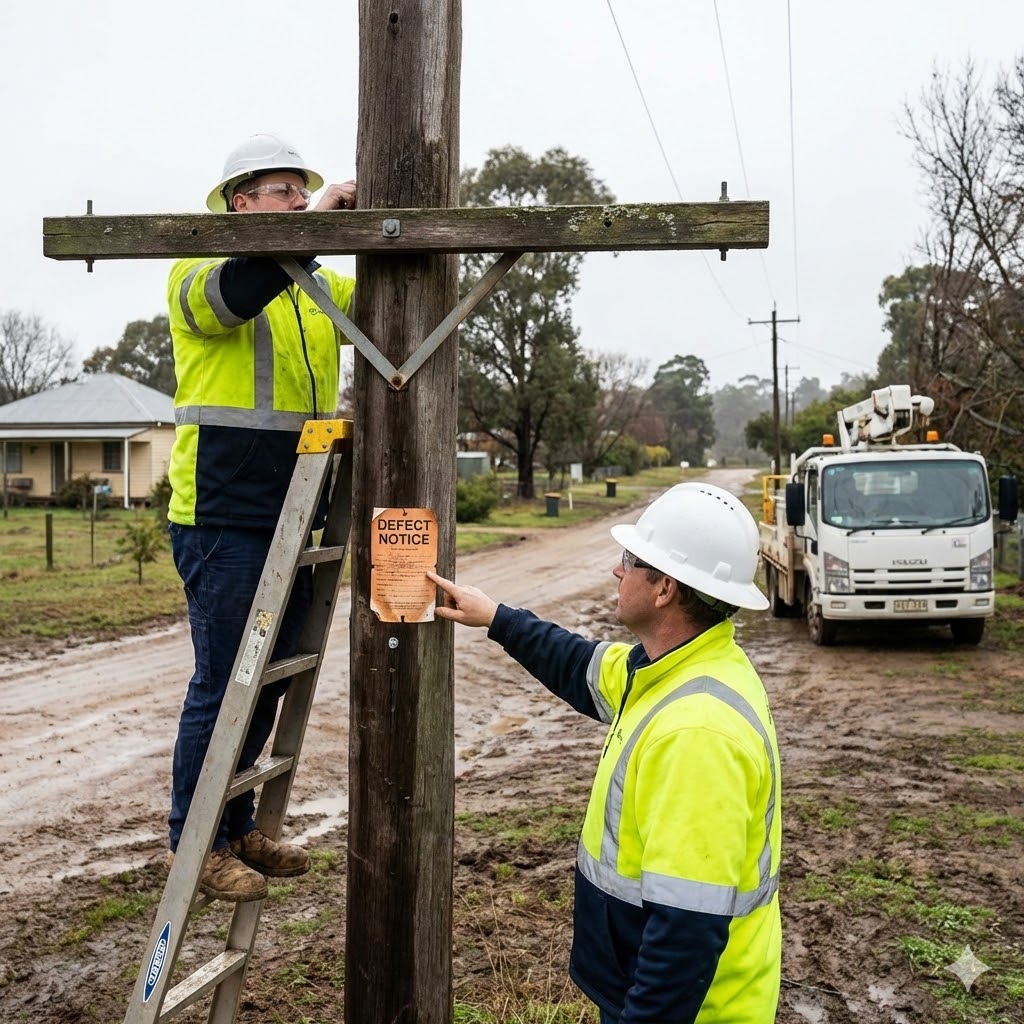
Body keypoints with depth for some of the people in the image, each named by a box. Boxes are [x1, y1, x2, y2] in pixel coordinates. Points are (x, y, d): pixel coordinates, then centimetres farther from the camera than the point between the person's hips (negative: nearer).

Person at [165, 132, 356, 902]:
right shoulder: (200, 273, -4)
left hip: (289, 518, 7)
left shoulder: (316, 287, 16)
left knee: (272, 680, 13)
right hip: (223, 521, -7)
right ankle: (195, 843, 14)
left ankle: (239, 829, 28)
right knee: (223, 682, -2)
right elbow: (234, 293, -26)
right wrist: (315, 221, -27)